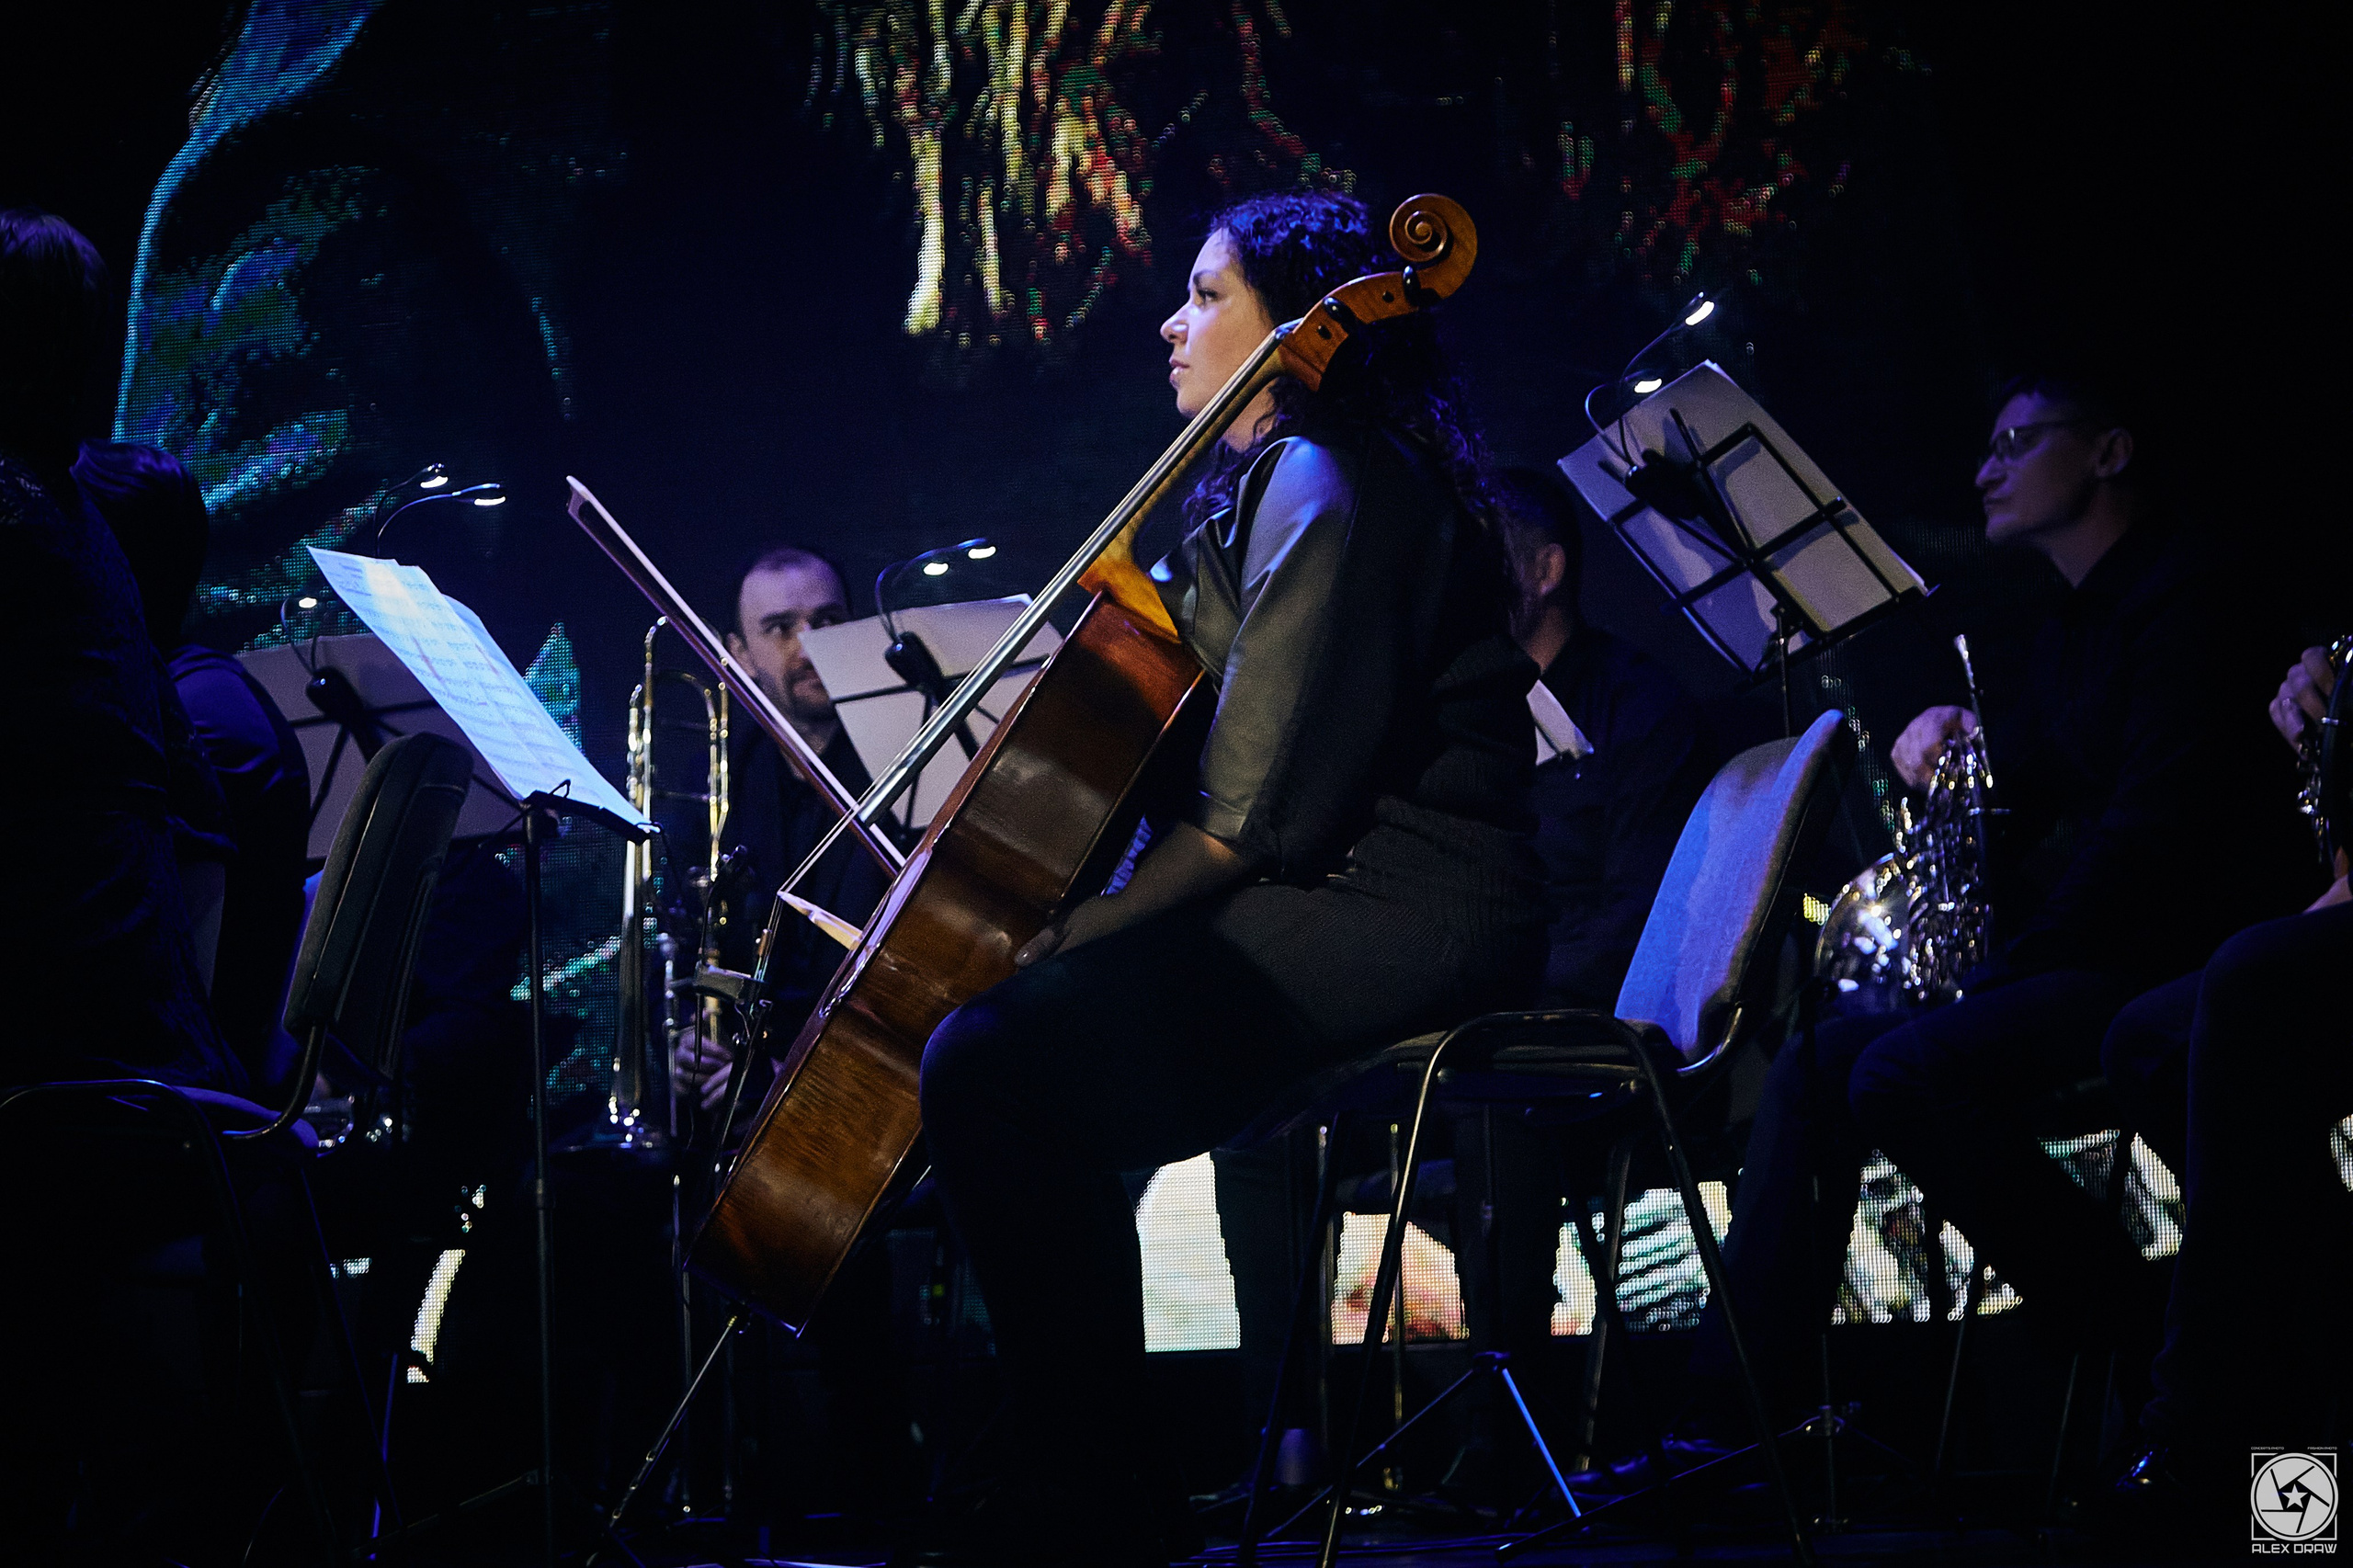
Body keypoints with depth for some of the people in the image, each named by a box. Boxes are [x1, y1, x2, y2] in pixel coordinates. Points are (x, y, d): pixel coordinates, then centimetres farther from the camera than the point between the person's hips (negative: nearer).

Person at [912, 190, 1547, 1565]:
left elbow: (1255, 815, -20)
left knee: (994, 1066, -26)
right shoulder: (1274, 482, 22)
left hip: (1394, 921, -12)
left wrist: (1082, 929, -10)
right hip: (1330, 898, 12)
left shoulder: (1325, 486, -12)